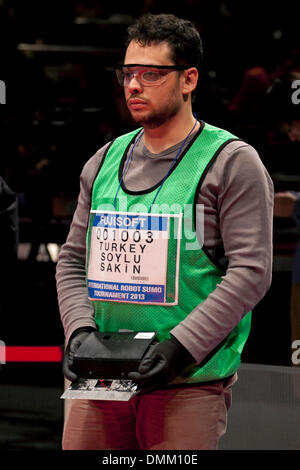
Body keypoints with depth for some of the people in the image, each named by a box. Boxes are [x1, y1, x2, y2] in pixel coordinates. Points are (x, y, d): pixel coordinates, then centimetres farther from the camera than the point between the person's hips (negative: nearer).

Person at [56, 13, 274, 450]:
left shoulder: (232, 162, -2)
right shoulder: (104, 162, 15)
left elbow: (251, 270, -9)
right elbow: (72, 260, 18)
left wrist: (182, 345, -18)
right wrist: (79, 328, -2)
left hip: (188, 387, -5)